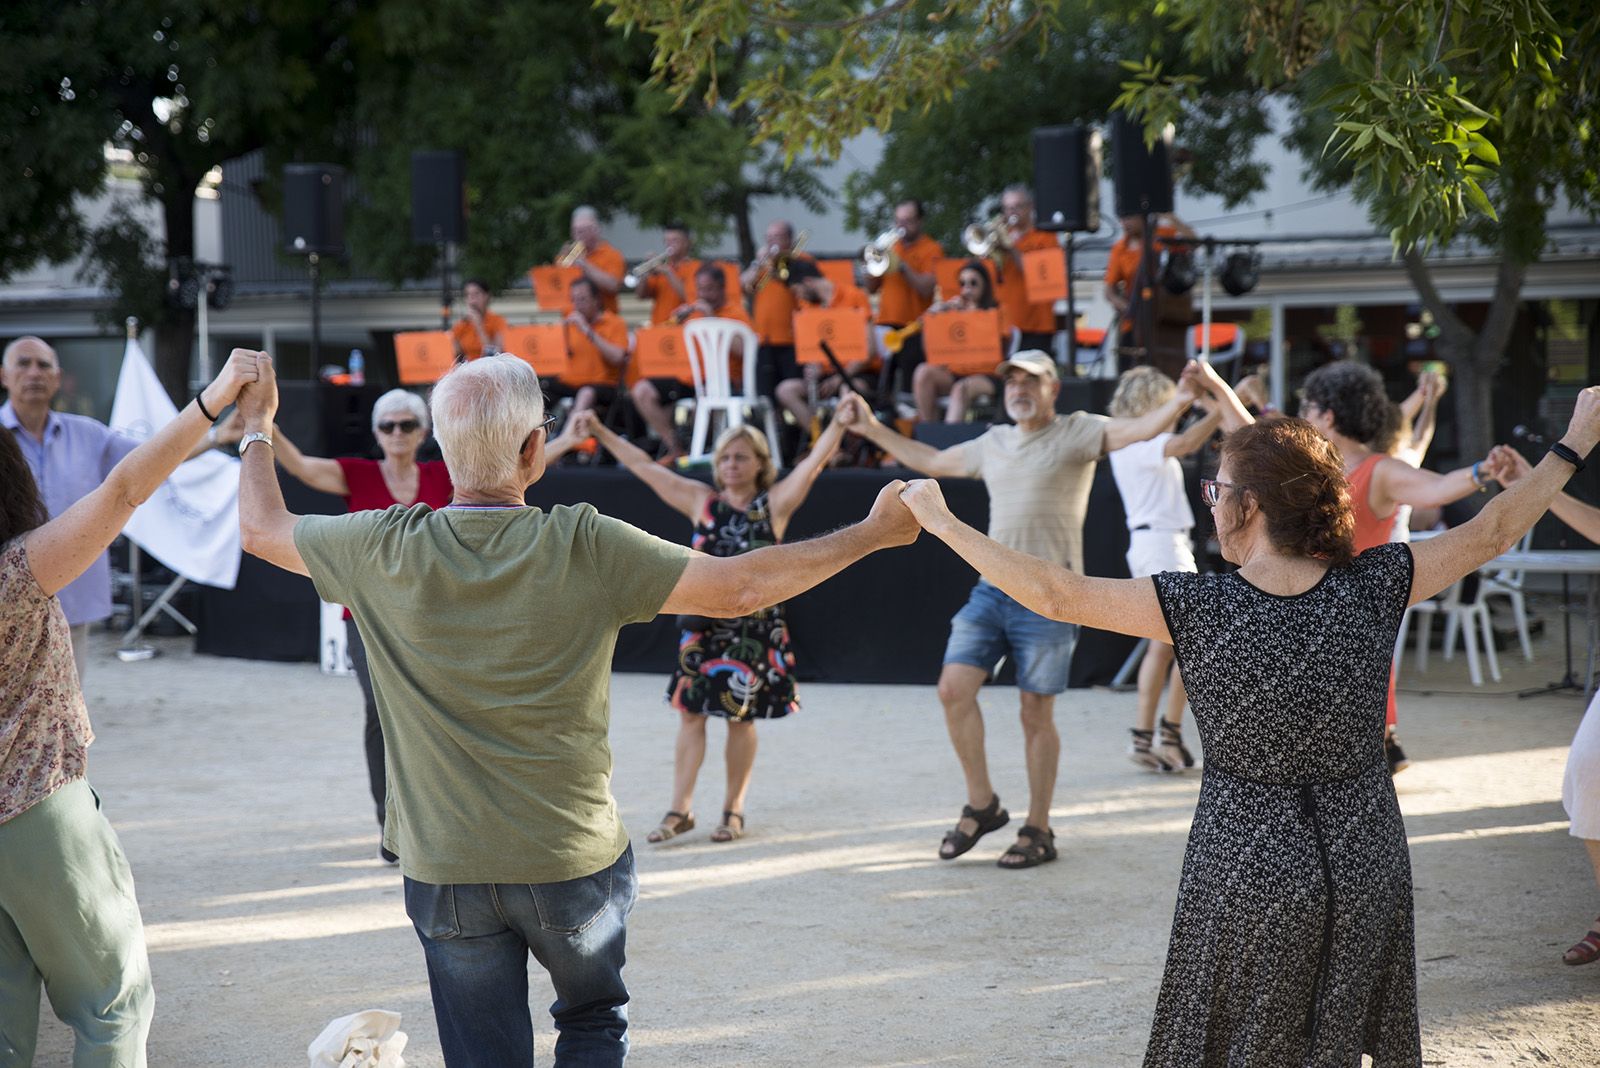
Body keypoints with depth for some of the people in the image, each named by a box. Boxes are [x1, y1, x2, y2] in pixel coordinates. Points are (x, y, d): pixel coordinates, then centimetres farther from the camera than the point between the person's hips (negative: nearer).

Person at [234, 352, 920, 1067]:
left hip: (445, 870, 1)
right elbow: (739, 589, -14)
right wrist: (873, 532, -2)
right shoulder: (586, 548, -17)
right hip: (574, 861, -1)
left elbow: (261, 528, 6)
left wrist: (257, 426, 25)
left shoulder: (387, 550, -11)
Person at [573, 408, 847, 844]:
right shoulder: (701, 501, 6)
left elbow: (815, 462, -12)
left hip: (755, 624, -3)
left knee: (740, 717, 4)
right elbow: (644, 468, 8)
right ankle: (680, 809, 7)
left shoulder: (774, 503, -1)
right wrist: (601, 433, 8)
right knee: (690, 712, 2)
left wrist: (840, 423, -25)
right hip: (703, 623, 3)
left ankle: (733, 809, 16)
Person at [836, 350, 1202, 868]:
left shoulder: (1076, 433, -1)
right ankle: (982, 804, 10)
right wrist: (870, 428, 34)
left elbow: (1140, 429, -16)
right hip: (992, 587, 5)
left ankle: (1038, 831, 12)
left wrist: (1179, 401, -36)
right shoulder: (992, 444, 17)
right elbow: (930, 460, 32)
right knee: (954, 688, -7)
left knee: (1037, 713, -1)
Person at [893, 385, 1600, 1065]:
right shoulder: (1370, 590, -9)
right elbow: (1489, 534, 3)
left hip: (1248, 874, -3)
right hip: (1366, 864, 3)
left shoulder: (1200, 609, -17)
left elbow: (1056, 595, -14)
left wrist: (944, 524, -4)